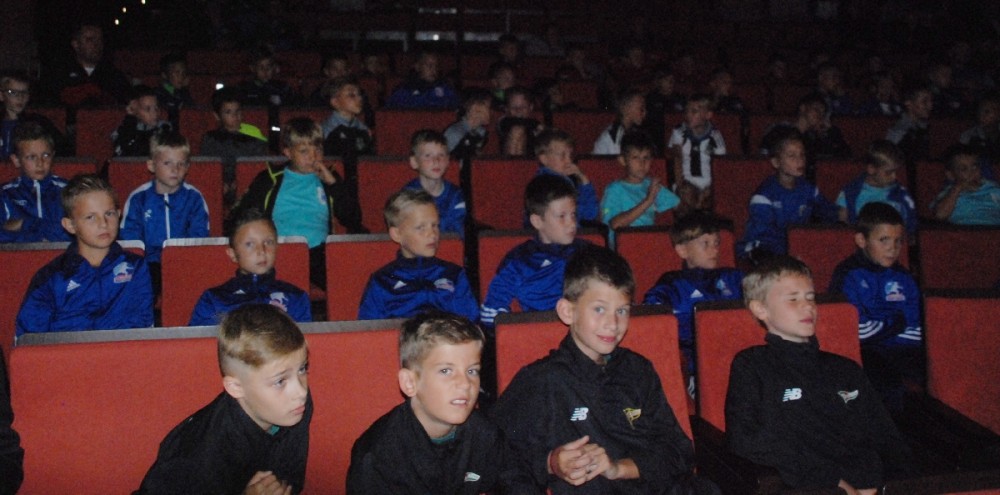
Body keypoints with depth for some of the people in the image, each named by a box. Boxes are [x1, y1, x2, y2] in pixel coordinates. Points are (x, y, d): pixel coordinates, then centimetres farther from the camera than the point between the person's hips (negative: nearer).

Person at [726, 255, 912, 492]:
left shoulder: (847, 370, 24)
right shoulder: (750, 365, 7)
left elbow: (887, 440, 21)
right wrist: (835, 479, -10)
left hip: (873, 485, 5)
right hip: (807, 487, -4)